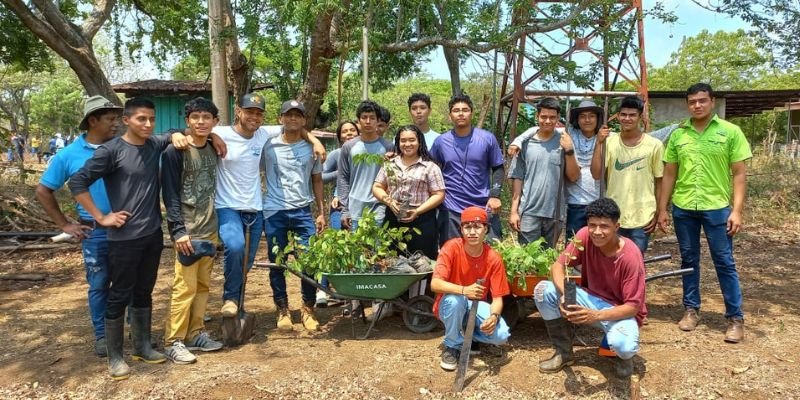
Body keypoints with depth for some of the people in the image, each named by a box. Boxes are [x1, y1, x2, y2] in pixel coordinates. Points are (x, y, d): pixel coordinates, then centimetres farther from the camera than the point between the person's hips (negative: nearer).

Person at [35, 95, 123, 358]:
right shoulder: (69, 155, -3)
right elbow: (43, 191, 5)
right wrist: (64, 224, 2)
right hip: (95, 232, -1)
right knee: (99, 285, 10)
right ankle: (101, 334, 25)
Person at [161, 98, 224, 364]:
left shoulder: (214, 149, 9)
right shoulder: (175, 152, -9)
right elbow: (170, 194, -12)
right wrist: (178, 230, -17)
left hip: (210, 229, 6)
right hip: (187, 230, -6)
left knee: (203, 285, 11)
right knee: (185, 287, -4)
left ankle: (195, 334, 22)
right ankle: (173, 342, 7)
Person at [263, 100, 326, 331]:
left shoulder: (310, 147, 8)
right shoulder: (268, 146, 2)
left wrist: (321, 212, 8)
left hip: (303, 211, 1)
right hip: (274, 212, -1)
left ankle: (308, 309, 13)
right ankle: (282, 309, 20)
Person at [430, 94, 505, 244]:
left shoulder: (487, 138, 0)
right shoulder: (440, 141, 2)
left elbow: (498, 168, 5)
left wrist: (495, 195, -6)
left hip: (483, 208, -1)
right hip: (451, 210, 1)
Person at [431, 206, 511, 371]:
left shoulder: (493, 258, -14)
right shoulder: (452, 247, -20)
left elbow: (497, 298, -13)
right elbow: (435, 284, -28)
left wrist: (494, 316, -36)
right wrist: (464, 290, -45)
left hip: (477, 306, 2)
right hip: (451, 304, -2)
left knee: (501, 335, -24)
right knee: (455, 299, -38)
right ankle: (452, 346, -11)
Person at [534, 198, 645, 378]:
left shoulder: (631, 256, -26)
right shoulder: (585, 236, -16)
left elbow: (633, 306, -22)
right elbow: (558, 265, -13)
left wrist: (597, 315, -38)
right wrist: (565, 294, -34)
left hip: (620, 311, -4)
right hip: (591, 298, 4)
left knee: (623, 345, -38)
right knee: (543, 291, -18)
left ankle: (624, 355, 5)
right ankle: (564, 352, 1)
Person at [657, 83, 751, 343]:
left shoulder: (730, 132, -1)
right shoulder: (677, 135, 5)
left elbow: (739, 174, -2)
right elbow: (669, 175, 9)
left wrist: (737, 210, -9)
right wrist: (662, 209, 6)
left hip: (717, 207, -2)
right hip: (683, 208, 3)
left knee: (725, 263, 3)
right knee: (689, 260, 12)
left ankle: (736, 317, 14)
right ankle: (691, 309, 25)